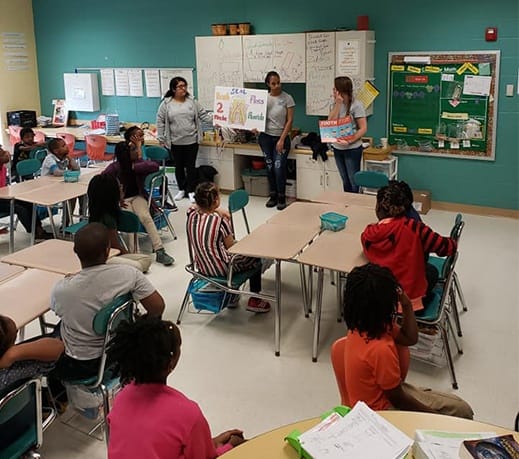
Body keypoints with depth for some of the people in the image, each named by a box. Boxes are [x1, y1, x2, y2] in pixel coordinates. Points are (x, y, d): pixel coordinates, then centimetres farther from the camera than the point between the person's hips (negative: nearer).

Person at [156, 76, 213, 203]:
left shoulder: (192, 102, 1)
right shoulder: (166, 104, -3)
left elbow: (203, 115, 3)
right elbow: (160, 122, 1)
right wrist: (161, 139, -1)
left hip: (192, 141, 0)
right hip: (175, 142, 0)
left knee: (191, 166, 5)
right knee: (179, 167, 12)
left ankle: (191, 191, 16)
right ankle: (181, 190, 27)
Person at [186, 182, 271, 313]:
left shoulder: (191, 214, -7)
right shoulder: (220, 220, -23)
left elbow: (196, 206, 19)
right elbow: (231, 246, -11)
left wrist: (217, 210, 7)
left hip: (202, 266, 7)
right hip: (221, 269, -7)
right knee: (255, 256, 18)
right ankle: (254, 300, 23)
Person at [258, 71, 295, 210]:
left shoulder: (287, 98, -5)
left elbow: (290, 120, -6)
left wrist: (282, 140, -11)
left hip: (281, 137, -3)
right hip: (266, 137, 3)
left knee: (279, 168, -9)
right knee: (270, 167, 7)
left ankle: (281, 198, 5)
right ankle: (273, 196, 20)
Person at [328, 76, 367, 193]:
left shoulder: (356, 105, -12)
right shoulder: (335, 104, 5)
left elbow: (363, 128, -13)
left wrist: (350, 141, -24)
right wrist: (338, 104, -11)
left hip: (352, 149, -6)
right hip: (337, 148, 6)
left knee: (353, 182, -1)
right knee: (345, 181, 14)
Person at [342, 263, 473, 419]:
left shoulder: (362, 326, -8)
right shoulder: (381, 349, -34)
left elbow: (410, 338, 5)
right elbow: (397, 398, -21)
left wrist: (407, 306, -8)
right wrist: (431, 412, -7)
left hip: (383, 393, 9)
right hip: (383, 410, -9)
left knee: (462, 408, 11)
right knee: (460, 413, -5)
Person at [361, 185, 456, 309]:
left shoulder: (367, 235, -11)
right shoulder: (413, 228, -19)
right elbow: (447, 247, -10)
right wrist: (452, 242, 10)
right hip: (411, 297, -3)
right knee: (432, 271, 30)